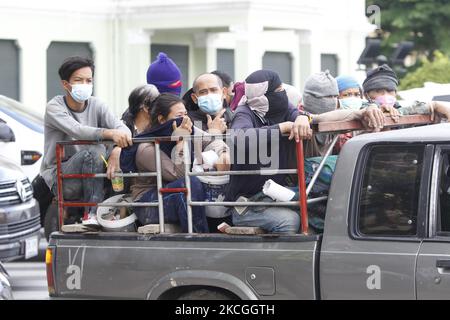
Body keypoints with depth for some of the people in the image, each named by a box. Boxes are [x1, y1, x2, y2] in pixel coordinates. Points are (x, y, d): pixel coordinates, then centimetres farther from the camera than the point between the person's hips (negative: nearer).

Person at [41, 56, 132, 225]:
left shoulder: (96, 105, 5)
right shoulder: (54, 107, -9)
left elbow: (122, 128, -12)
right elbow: (77, 130, -29)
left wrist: (117, 149, -36)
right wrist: (109, 133, -46)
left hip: (89, 173, 5)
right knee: (93, 151, -31)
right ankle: (94, 213, -33)